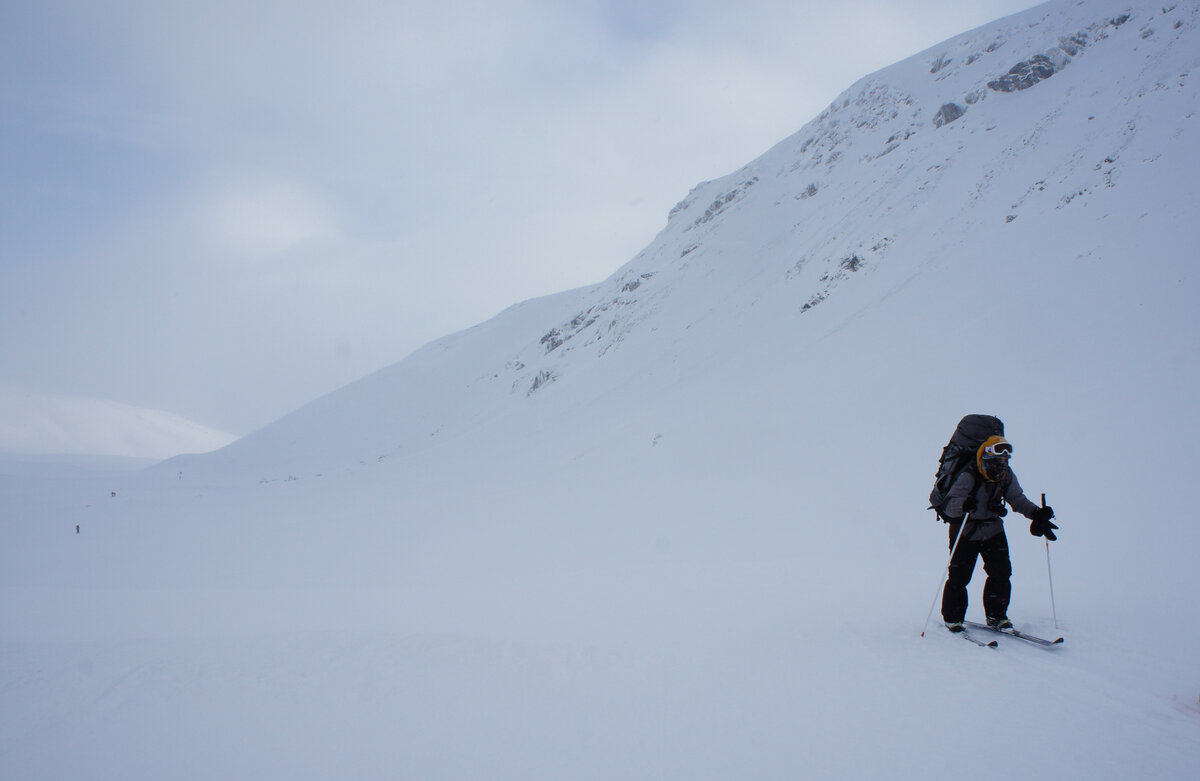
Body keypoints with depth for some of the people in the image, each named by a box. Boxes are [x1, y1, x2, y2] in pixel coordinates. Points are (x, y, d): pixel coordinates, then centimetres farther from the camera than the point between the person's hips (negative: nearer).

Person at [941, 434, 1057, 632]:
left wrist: (1036, 513, -8)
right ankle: (952, 618, 10)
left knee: (1001, 572, -1)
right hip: (965, 533, -5)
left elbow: (1018, 500, 9)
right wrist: (964, 505, -51)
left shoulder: (1007, 477, -4)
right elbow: (950, 504, -29)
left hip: (993, 531, 5)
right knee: (959, 576, -7)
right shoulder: (969, 477, -22)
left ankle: (996, 615, 15)